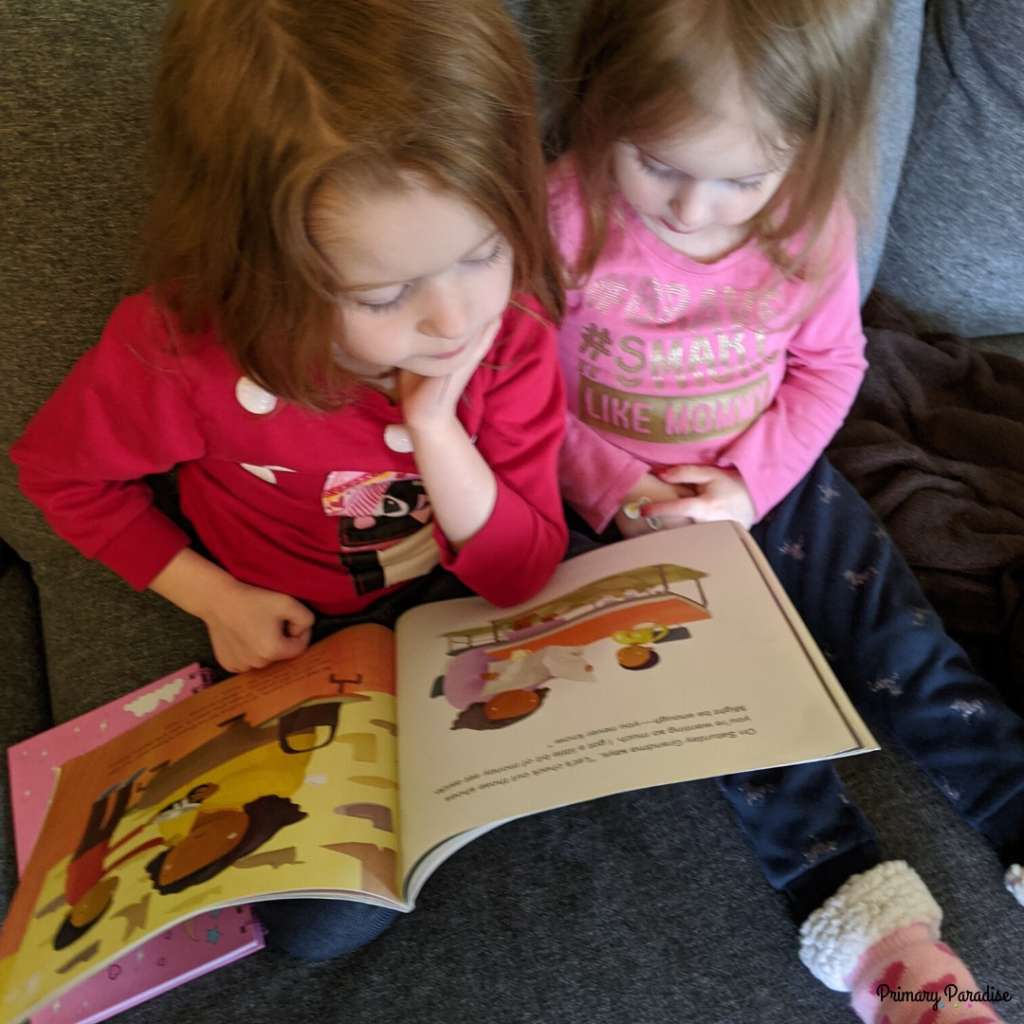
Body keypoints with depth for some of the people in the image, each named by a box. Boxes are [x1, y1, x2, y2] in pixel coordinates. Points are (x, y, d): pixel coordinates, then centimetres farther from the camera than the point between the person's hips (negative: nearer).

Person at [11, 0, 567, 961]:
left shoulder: (513, 335, -21)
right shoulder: (179, 349, -26)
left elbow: (525, 574, -18)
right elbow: (61, 470, -5)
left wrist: (434, 428, -33)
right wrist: (214, 597, -11)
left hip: (461, 610, 2)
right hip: (300, 641, -1)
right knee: (319, 921, -8)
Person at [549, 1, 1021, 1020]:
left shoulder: (813, 216, -10)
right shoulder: (566, 219, -19)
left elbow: (827, 366, -1)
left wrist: (748, 483, -14)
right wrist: (616, 486, -22)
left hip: (770, 481, 3)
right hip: (627, 505, -2)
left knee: (901, 638, 0)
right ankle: (857, 902, -10)